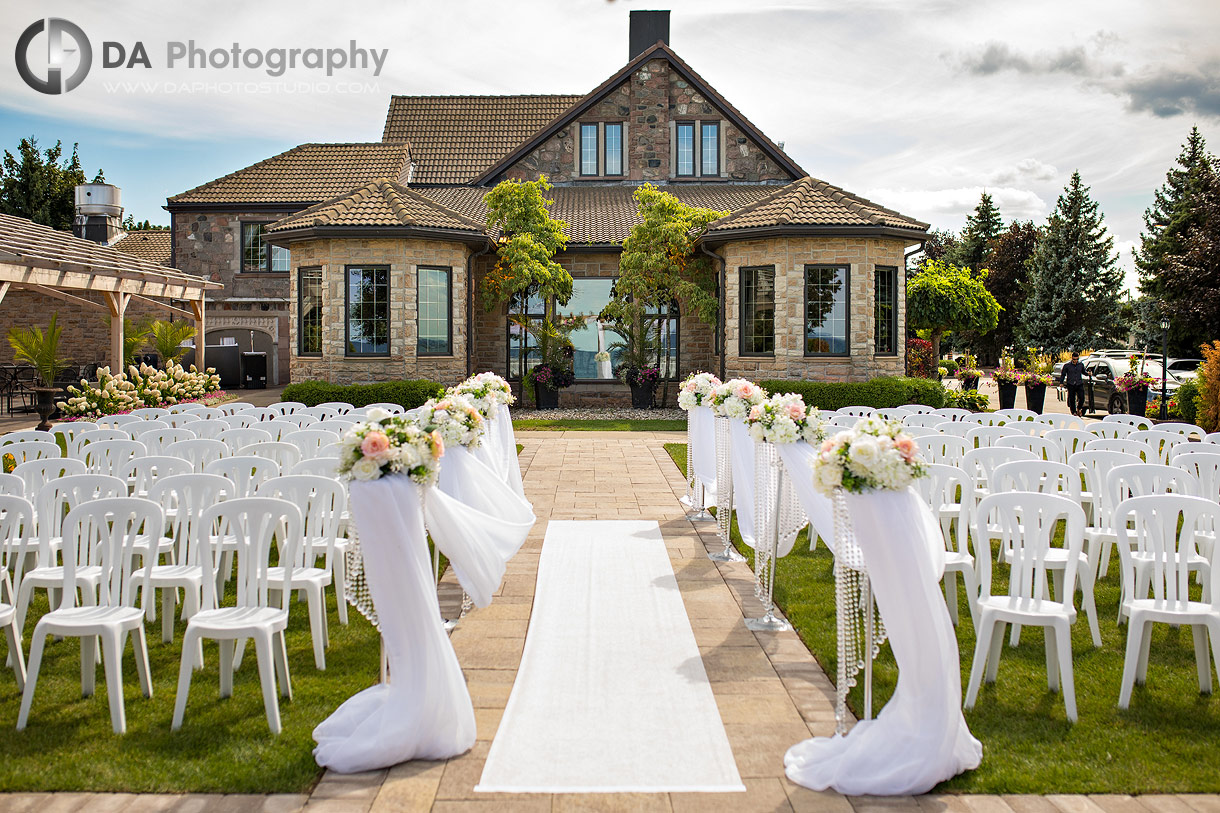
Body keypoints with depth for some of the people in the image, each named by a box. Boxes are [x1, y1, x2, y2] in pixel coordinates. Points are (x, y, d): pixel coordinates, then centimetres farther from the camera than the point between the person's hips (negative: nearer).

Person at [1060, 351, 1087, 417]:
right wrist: (1061, 383, 2)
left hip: (1079, 384, 1)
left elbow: (1083, 372, 27)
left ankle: (1079, 409, 17)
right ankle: (1074, 412, 14)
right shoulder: (1067, 366, 2)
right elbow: (1063, 374, 9)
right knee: (1072, 399, 0)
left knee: (1082, 398, -9)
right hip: (1071, 385, -1)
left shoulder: (1081, 365, 9)